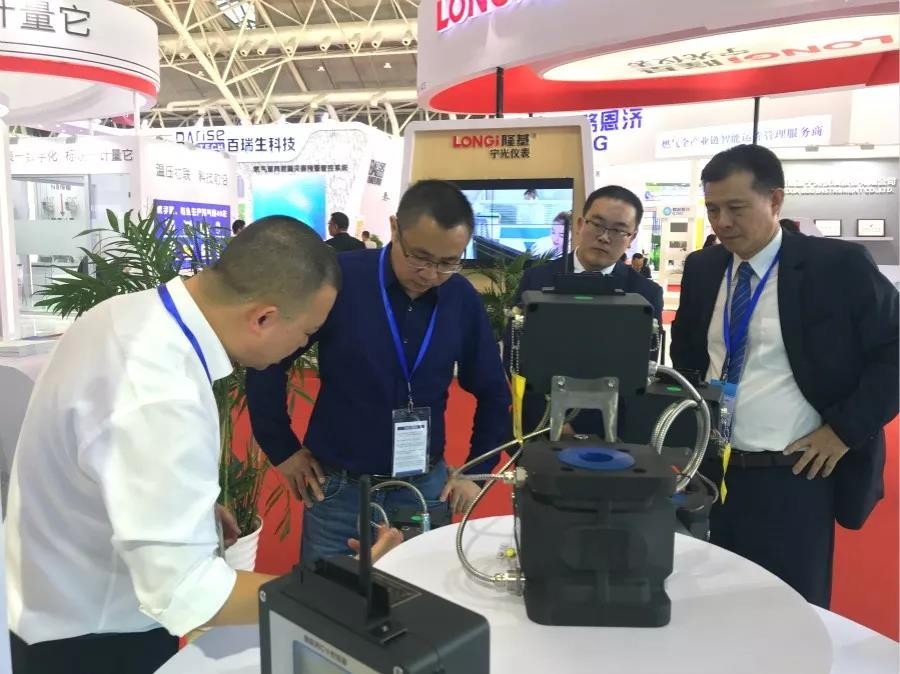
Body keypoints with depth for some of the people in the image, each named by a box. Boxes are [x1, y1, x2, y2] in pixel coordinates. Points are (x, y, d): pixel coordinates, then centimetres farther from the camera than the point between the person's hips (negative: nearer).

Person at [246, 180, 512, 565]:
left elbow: (493, 393, 8)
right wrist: (283, 450, -3)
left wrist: (478, 471, 5)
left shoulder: (463, 300, -4)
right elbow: (266, 362, -7)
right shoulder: (337, 279, -15)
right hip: (338, 488, -2)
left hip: (426, 487, 3)